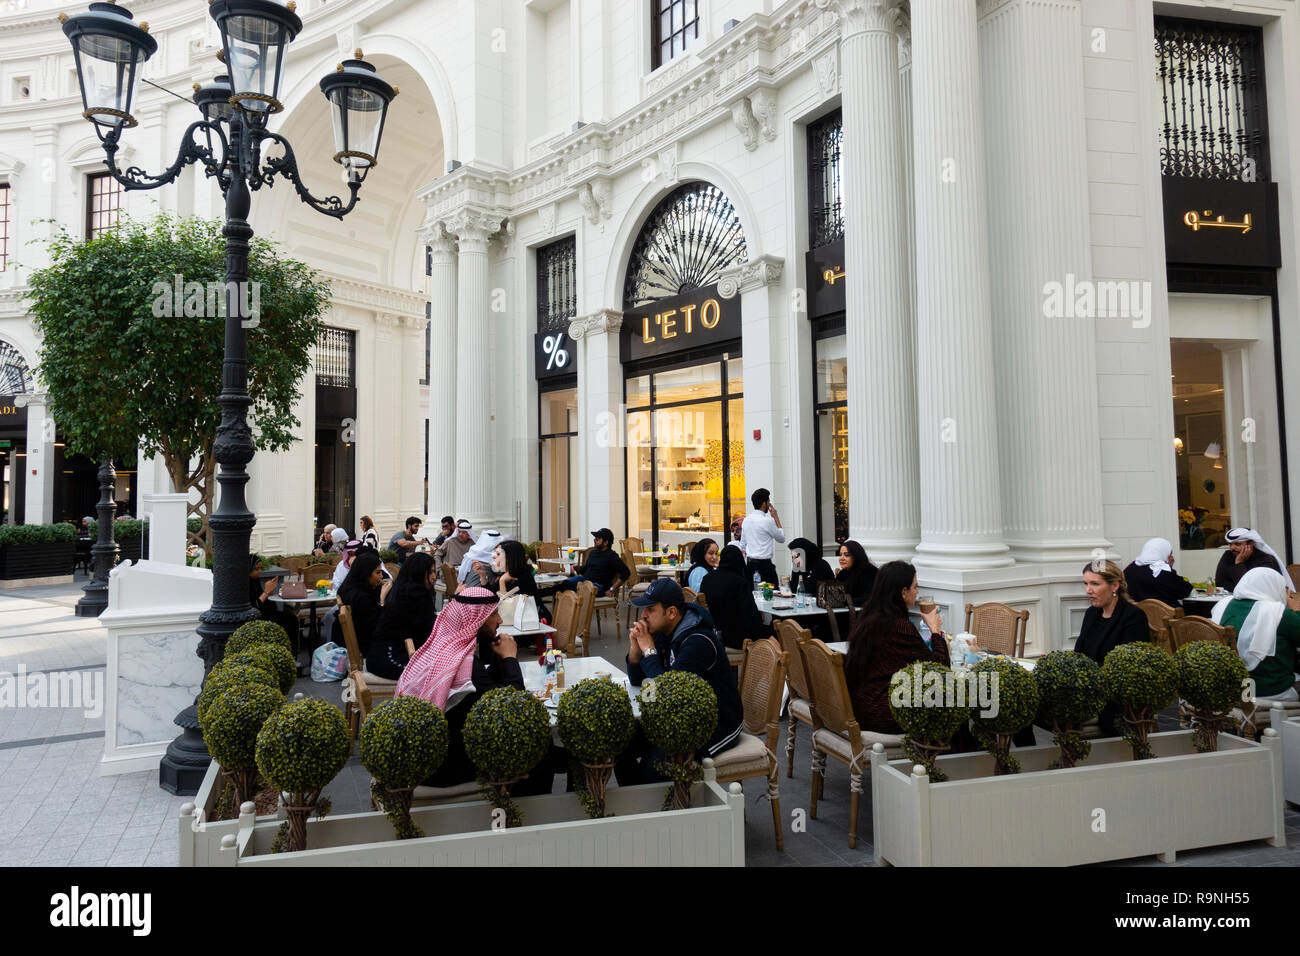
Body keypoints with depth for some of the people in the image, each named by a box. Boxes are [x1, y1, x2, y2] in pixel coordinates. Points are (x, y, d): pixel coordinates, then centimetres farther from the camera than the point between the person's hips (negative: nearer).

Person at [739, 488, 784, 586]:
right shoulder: (767, 521, -13)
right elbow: (782, 538, 1)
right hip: (764, 563, -8)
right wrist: (776, 517, 5)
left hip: (749, 563, 8)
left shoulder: (746, 520, 9)